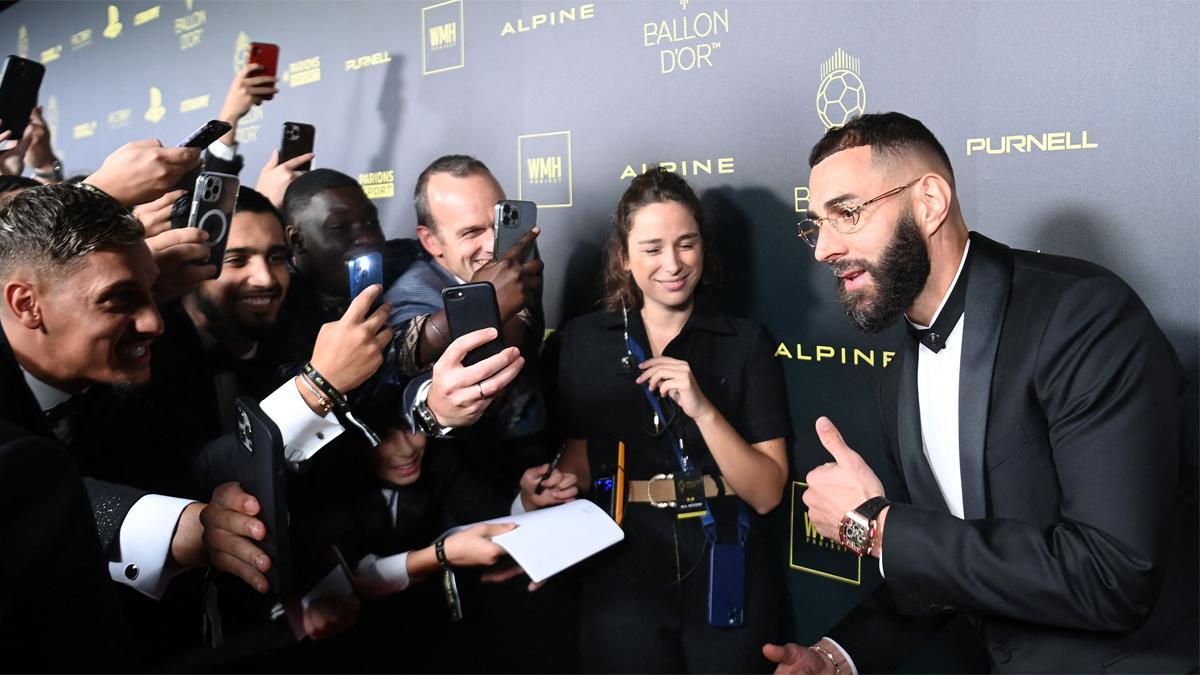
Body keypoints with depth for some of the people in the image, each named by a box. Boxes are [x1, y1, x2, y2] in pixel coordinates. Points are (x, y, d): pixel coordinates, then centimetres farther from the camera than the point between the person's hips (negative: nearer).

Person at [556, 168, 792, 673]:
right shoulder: (585, 340, 0)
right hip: (622, 579, 1)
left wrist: (702, 409, -21)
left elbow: (766, 493, -8)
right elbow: (579, 462, 6)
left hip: (725, 578, 0)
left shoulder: (745, 343, -4)